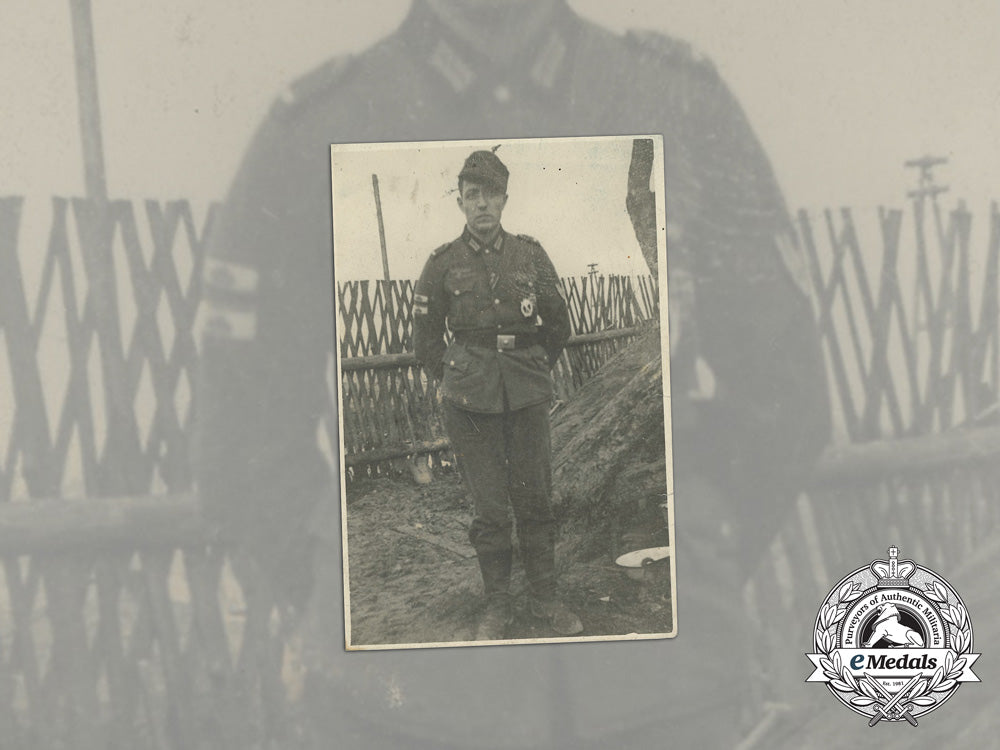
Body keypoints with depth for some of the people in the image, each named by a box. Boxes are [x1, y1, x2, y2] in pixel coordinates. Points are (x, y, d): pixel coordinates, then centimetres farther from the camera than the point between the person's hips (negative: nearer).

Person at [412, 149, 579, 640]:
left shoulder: (530, 256, 5)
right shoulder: (443, 265, 0)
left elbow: (558, 325, 16)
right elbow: (425, 342, 10)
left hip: (527, 397, 2)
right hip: (470, 403, -1)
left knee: (535, 499, 5)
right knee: (489, 507, 3)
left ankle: (544, 599, 20)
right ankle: (497, 606, 16)